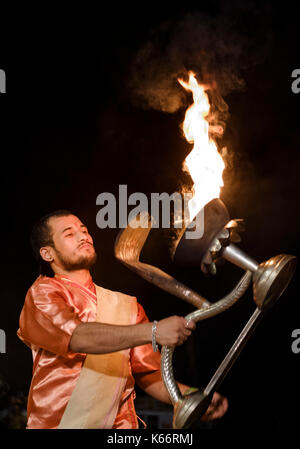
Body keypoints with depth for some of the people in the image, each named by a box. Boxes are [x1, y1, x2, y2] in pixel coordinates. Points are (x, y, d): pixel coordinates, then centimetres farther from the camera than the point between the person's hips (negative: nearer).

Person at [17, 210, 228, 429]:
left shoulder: (125, 304, 15)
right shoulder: (43, 292, 0)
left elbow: (147, 371, 12)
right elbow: (77, 337, -18)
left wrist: (191, 397, -6)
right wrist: (153, 331, -26)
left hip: (118, 422, 1)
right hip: (56, 422, -1)